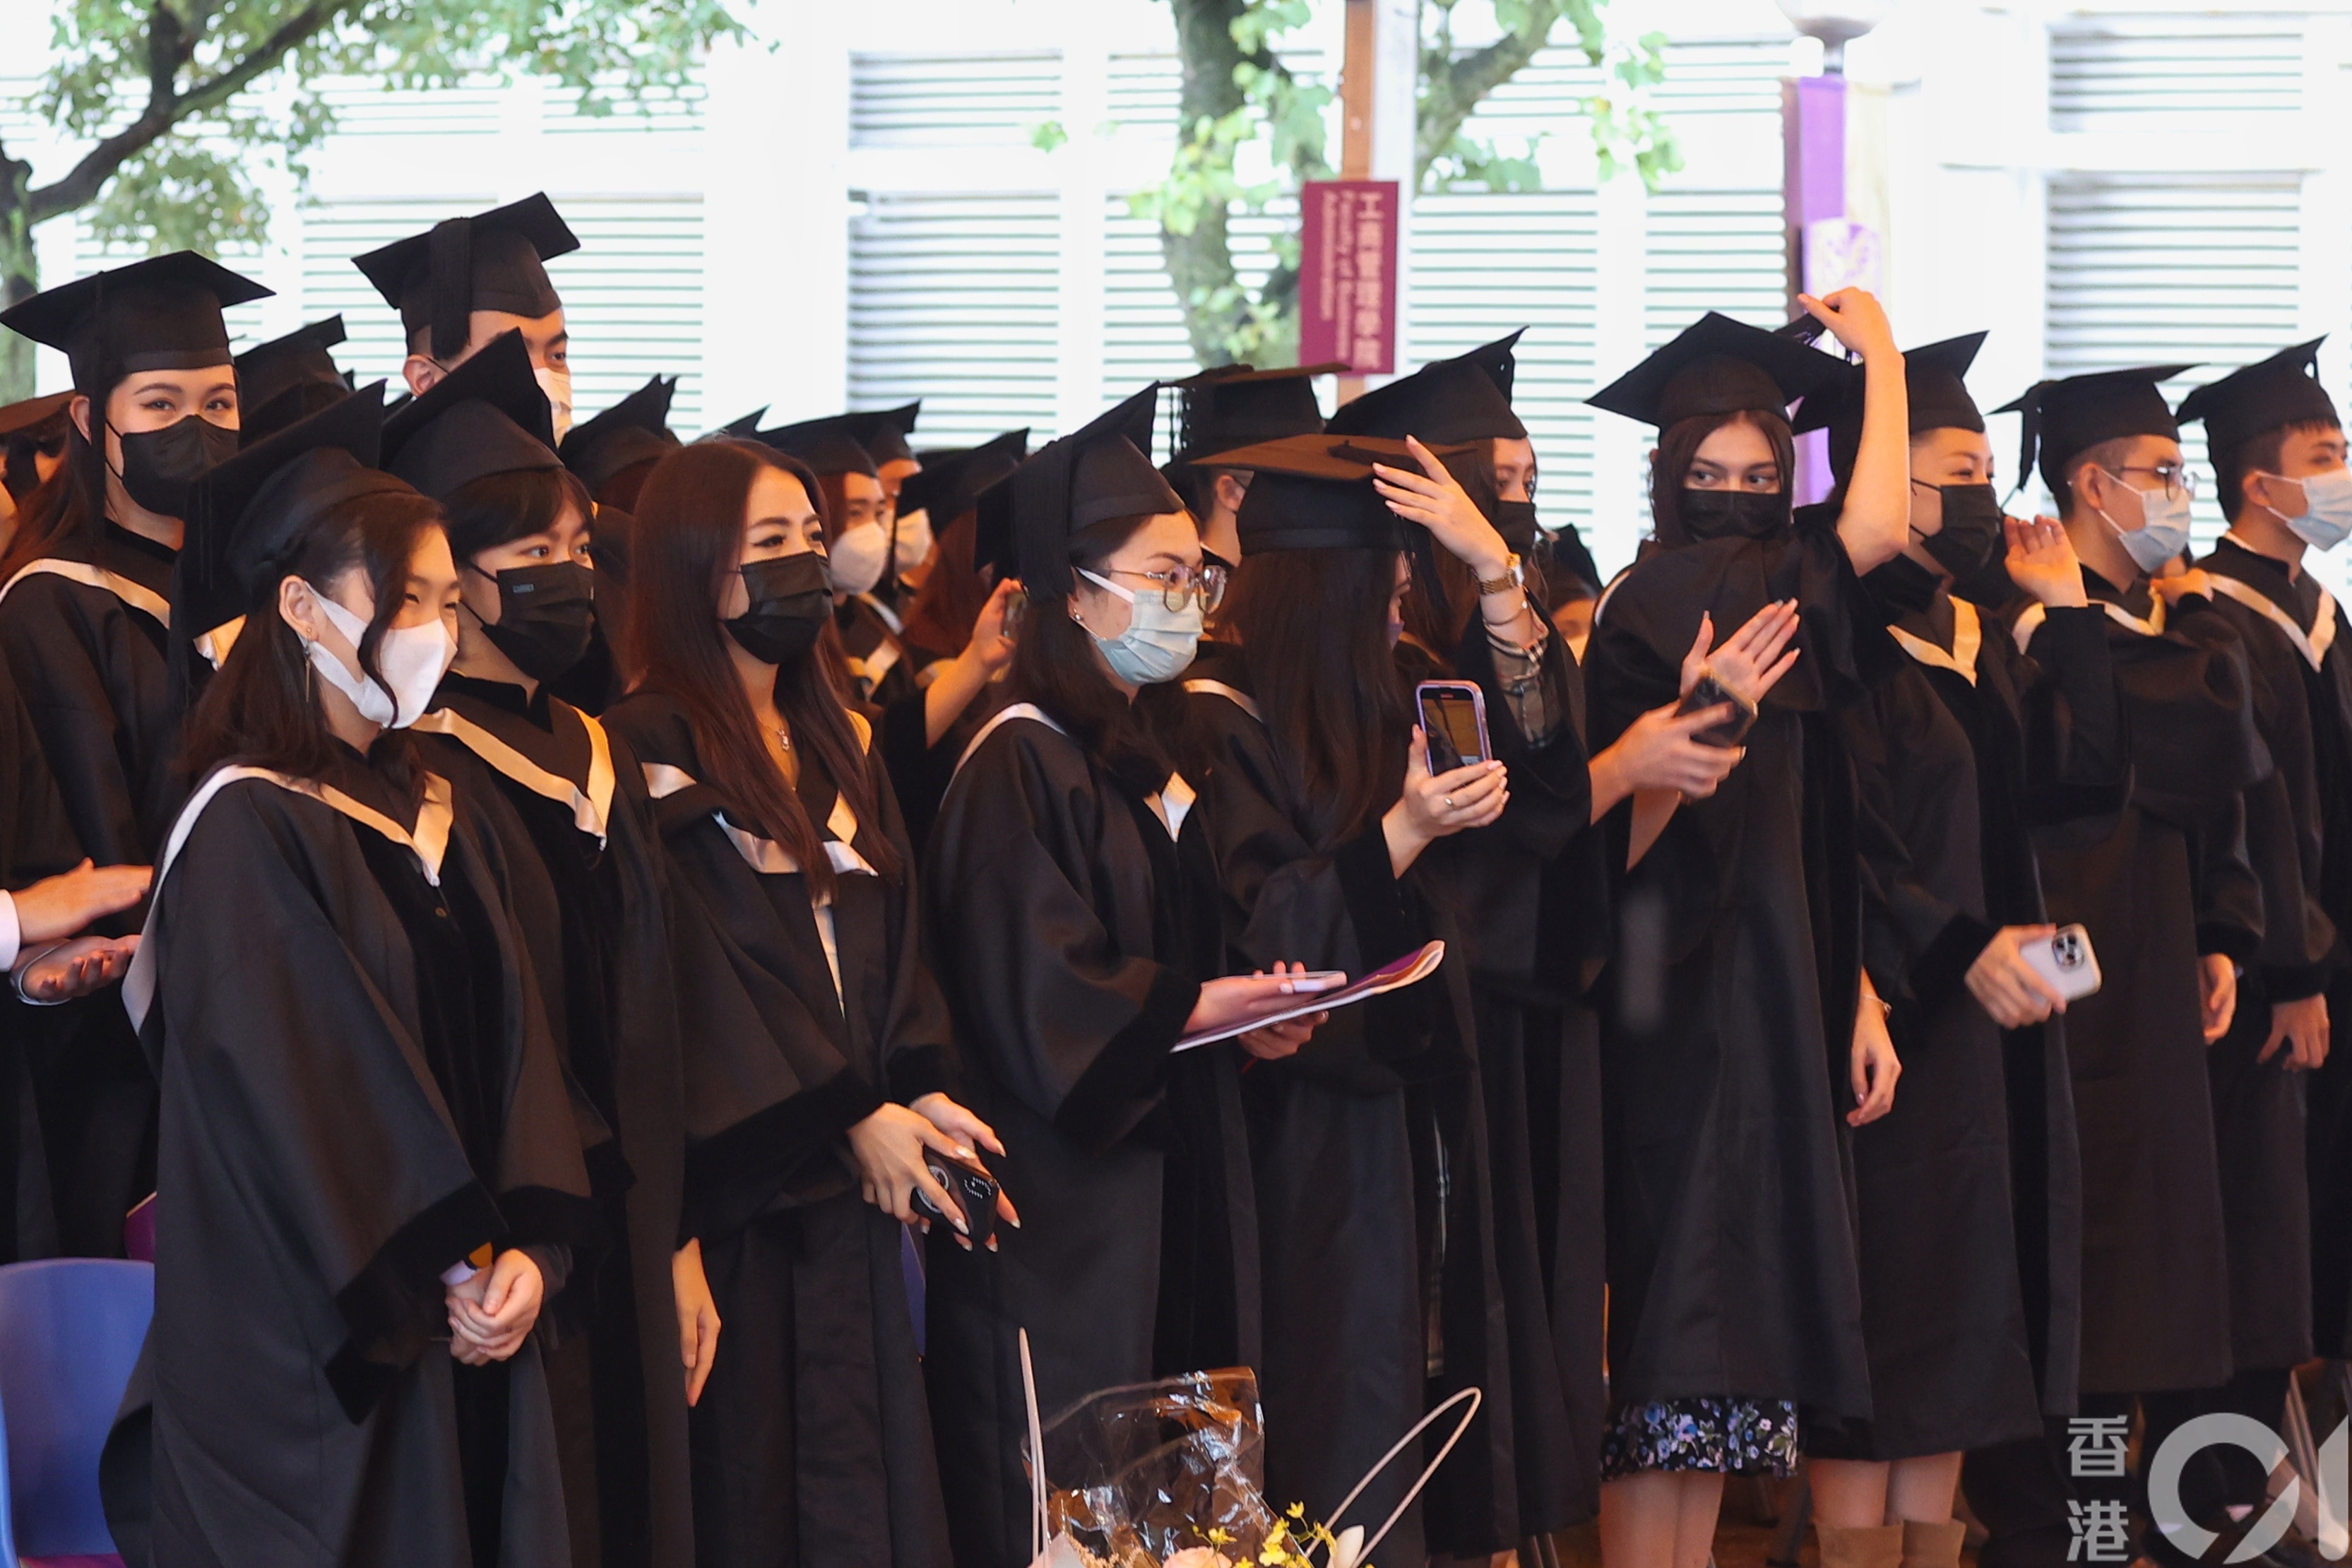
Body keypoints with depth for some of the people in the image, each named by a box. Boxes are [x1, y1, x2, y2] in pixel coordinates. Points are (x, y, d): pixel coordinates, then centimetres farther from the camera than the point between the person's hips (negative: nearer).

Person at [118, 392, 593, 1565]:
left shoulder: (436, 815, 13)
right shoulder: (249, 830, -11)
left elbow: (512, 1042, 8)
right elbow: (297, 1093, -15)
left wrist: (527, 1250, -6)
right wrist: (447, 1274, -12)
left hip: (465, 1329, 7)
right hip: (316, 1343, -7)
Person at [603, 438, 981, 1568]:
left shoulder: (835, 741, 14)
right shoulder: (655, 753, -10)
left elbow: (886, 934, 14)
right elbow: (700, 973, -15)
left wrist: (921, 1091, -2)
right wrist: (852, 1119, -15)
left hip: (848, 1182, 7)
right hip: (735, 1185, -7)